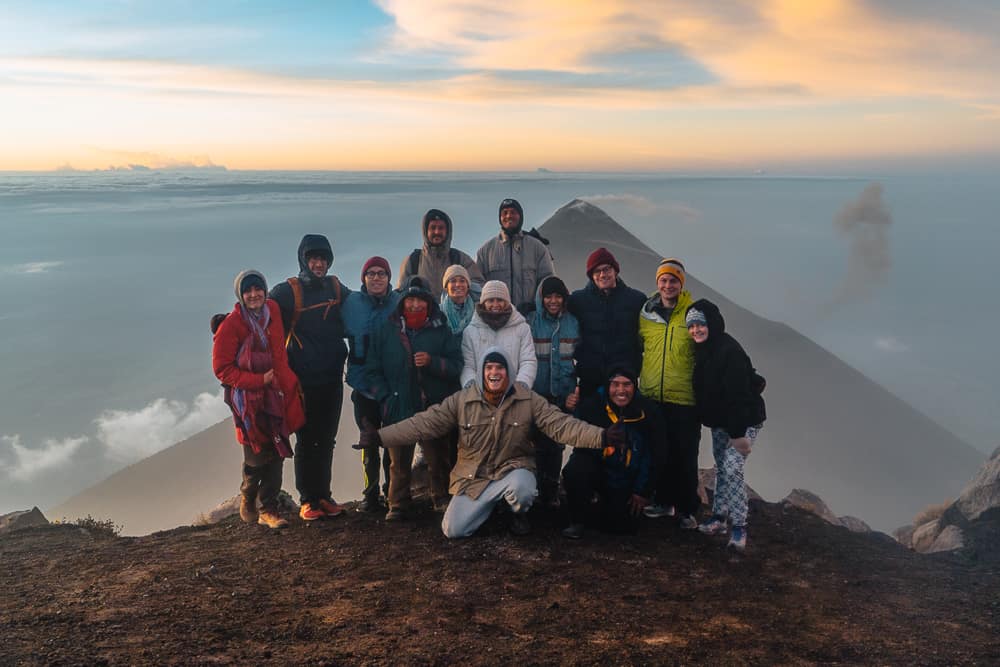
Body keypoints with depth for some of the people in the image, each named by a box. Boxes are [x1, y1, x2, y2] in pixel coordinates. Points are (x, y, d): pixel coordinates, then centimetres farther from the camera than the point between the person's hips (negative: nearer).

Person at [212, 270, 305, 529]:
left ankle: (268, 510, 13)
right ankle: (247, 498, 29)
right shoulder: (231, 325, -12)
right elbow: (222, 368, -10)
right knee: (257, 455, 1)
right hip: (247, 397, -5)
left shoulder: (272, 310, 3)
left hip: (274, 393, 5)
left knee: (276, 453, 4)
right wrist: (257, 380, -17)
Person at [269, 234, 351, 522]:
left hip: (332, 379, 4)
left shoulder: (338, 290, 8)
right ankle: (307, 500, 12)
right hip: (303, 380, -4)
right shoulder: (287, 291, -6)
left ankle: (324, 496, 21)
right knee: (306, 441, 3)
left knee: (326, 441, 11)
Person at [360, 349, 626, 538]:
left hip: (513, 470, -1)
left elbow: (561, 424, -15)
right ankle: (490, 504, 21)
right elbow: (425, 423, -10)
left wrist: (600, 436, -30)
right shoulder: (460, 401, -8)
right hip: (473, 478, 2)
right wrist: (381, 436, -19)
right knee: (453, 530, -11)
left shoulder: (529, 401, -9)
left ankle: (519, 514, 4)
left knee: (522, 489, -36)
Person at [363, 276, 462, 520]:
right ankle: (398, 505, 19)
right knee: (399, 461, 6)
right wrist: (385, 398, -7)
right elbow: (372, 369, 3)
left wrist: (432, 362, -16)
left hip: (434, 409, 0)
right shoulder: (385, 331, 6)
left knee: (438, 459, 7)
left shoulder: (441, 331, 6)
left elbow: (456, 366, 0)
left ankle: (442, 500, 24)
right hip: (399, 409, 0)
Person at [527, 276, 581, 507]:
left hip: (564, 395, 1)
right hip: (538, 394, -1)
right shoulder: (530, 323, 1)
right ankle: (544, 491, 14)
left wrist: (577, 390, -2)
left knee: (557, 444, 5)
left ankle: (551, 492, 19)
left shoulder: (573, 323, 4)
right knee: (541, 443, 1)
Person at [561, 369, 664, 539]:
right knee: (575, 469, -33)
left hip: (628, 481, 2)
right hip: (597, 470, -2)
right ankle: (577, 520, -5)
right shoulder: (593, 406, -16)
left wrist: (643, 491, -4)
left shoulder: (648, 412, -11)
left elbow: (653, 457, -4)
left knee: (624, 525, -4)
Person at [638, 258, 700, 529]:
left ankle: (686, 509, 15)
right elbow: (636, 348, 20)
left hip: (685, 398, -3)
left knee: (685, 456, 2)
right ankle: (663, 501, 29)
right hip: (651, 397, 3)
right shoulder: (646, 313, 5)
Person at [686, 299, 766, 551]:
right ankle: (719, 517, 23)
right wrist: (707, 418, 11)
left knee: (732, 469, -13)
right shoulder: (702, 350, 3)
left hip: (744, 420, -8)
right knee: (721, 468, 14)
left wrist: (738, 433, -29)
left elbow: (738, 394, -28)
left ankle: (739, 527, -5)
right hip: (719, 420, 9)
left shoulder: (729, 350, -25)